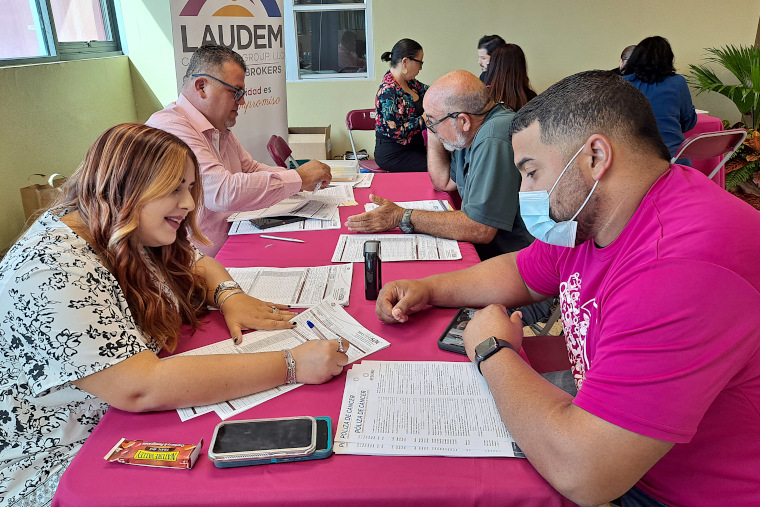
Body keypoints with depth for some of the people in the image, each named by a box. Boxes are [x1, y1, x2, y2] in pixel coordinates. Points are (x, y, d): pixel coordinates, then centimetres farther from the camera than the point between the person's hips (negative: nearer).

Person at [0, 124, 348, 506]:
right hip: (53, 469, -7)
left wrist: (229, 296, -11)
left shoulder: (127, 235, -2)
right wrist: (291, 365, -36)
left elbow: (195, 264, 14)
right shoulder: (57, 270, -29)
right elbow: (142, 389, -36)